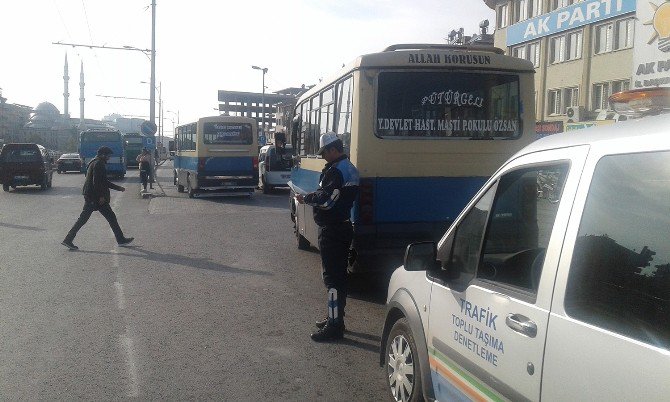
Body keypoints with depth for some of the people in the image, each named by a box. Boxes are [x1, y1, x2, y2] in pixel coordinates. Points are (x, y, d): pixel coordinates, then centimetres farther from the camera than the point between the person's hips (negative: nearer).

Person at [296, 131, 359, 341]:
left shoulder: (336, 170, -18)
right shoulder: (350, 168, 14)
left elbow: (326, 200, -24)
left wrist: (305, 198, -8)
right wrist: (310, 197, 8)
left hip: (331, 230, -11)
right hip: (343, 225, 11)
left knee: (332, 277, -7)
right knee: (339, 274, 17)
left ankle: (334, 326, -2)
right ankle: (335, 318, 29)